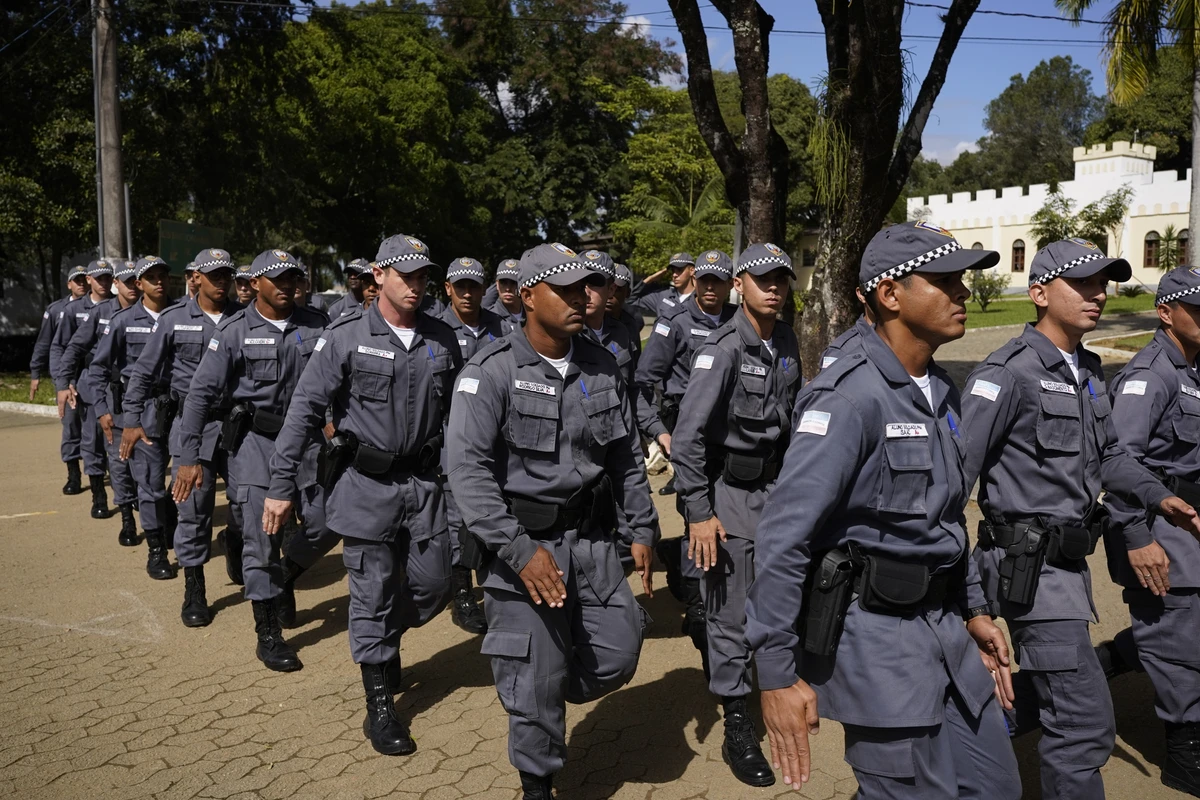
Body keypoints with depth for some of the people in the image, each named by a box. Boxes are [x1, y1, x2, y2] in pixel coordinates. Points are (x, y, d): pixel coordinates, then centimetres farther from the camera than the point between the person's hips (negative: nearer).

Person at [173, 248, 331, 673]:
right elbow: (201, 393, -5)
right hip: (255, 438, -3)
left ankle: (281, 577, 39)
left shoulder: (316, 324, 1)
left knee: (322, 526, 6)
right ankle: (268, 634, 10)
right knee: (261, 535, -2)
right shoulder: (234, 331, -6)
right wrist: (189, 458, -9)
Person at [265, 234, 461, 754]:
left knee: (433, 586, 8)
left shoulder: (442, 340, 4)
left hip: (424, 482, 4)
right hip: (366, 483, -4)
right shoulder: (346, 337, -8)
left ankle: (384, 640, 41)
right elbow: (305, 410, -8)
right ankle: (379, 710, 19)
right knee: (373, 593, 4)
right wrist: (281, 486, -11)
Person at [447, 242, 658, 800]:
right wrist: (520, 552, -23)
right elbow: (467, 468, -19)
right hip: (524, 545, -5)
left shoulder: (601, 368, 5)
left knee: (618, 655, 8)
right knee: (536, 680, 4)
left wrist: (641, 529, 10)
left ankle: (538, 697, 37)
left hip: (592, 540, 5)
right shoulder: (492, 372, -13)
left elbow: (627, 457, 13)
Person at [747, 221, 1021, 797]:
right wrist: (777, 674, -21)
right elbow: (783, 538, -23)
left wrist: (974, 610, 19)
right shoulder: (849, 397, -20)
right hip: (874, 635, -9)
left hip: (944, 628, 9)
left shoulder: (941, 391, 9)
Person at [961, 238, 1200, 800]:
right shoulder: (1009, 373, -16)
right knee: (1084, 720, -5)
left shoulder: (1087, 372, 11)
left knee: (1046, 693, 22)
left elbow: (1107, 455, 22)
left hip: (1069, 559, 9)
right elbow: (955, 471, -21)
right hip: (1031, 566, -9)